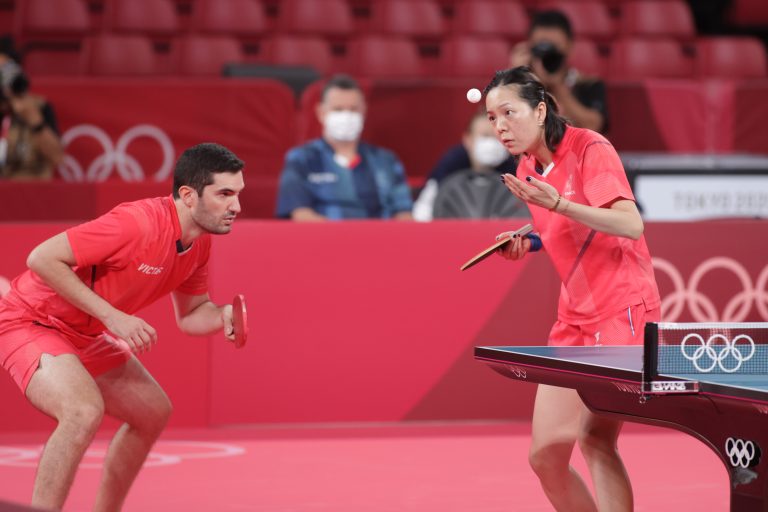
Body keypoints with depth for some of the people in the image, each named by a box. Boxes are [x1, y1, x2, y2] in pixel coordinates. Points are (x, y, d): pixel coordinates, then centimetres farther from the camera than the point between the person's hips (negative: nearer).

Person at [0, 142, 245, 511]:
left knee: (153, 412, 15)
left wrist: (222, 316, -13)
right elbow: (42, 258, -29)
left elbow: (189, 315, 11)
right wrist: (112, 316, -28)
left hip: (86, 335, 10)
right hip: (30, 323, -9)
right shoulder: (138, 223, -30)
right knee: (85, 410, -32)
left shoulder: (200, 242, -2)